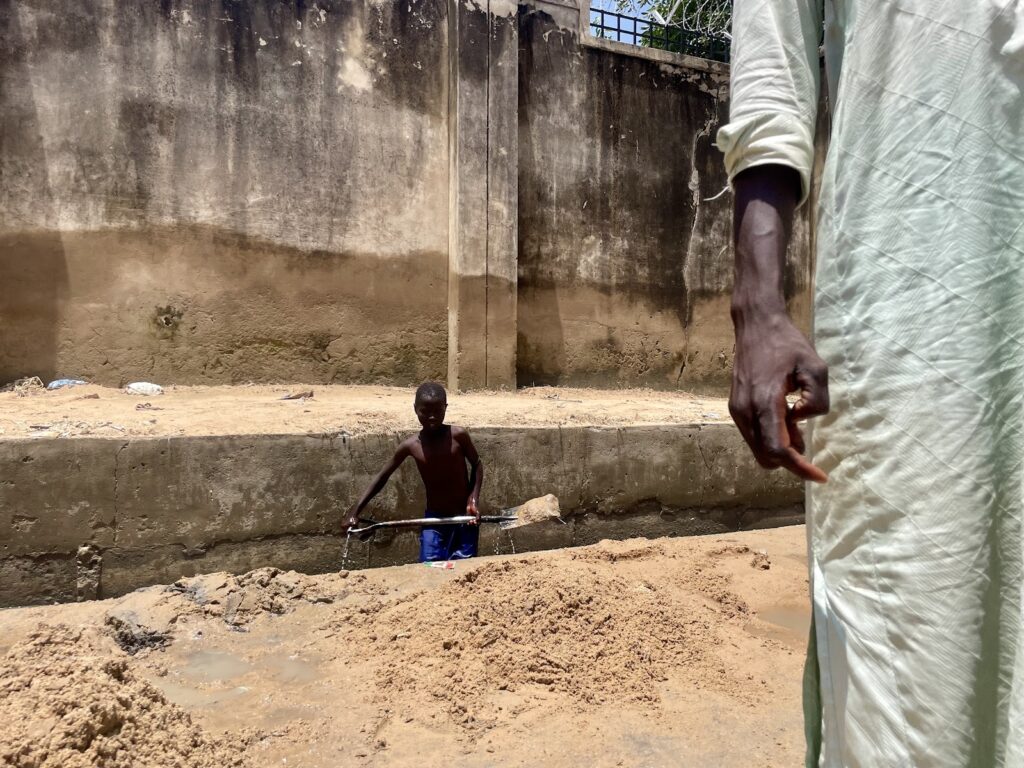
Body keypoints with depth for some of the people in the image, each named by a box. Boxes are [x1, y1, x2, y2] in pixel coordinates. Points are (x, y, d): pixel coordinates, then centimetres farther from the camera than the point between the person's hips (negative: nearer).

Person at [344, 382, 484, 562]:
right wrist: (355, 511, -3)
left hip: (465, 518, -1)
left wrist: (474, 499, -10)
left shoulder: (458, 435, -14)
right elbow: (383, 477, 1)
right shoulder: (411, 445, -10)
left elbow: (477, 464, 2)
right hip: (433, 520, 1)